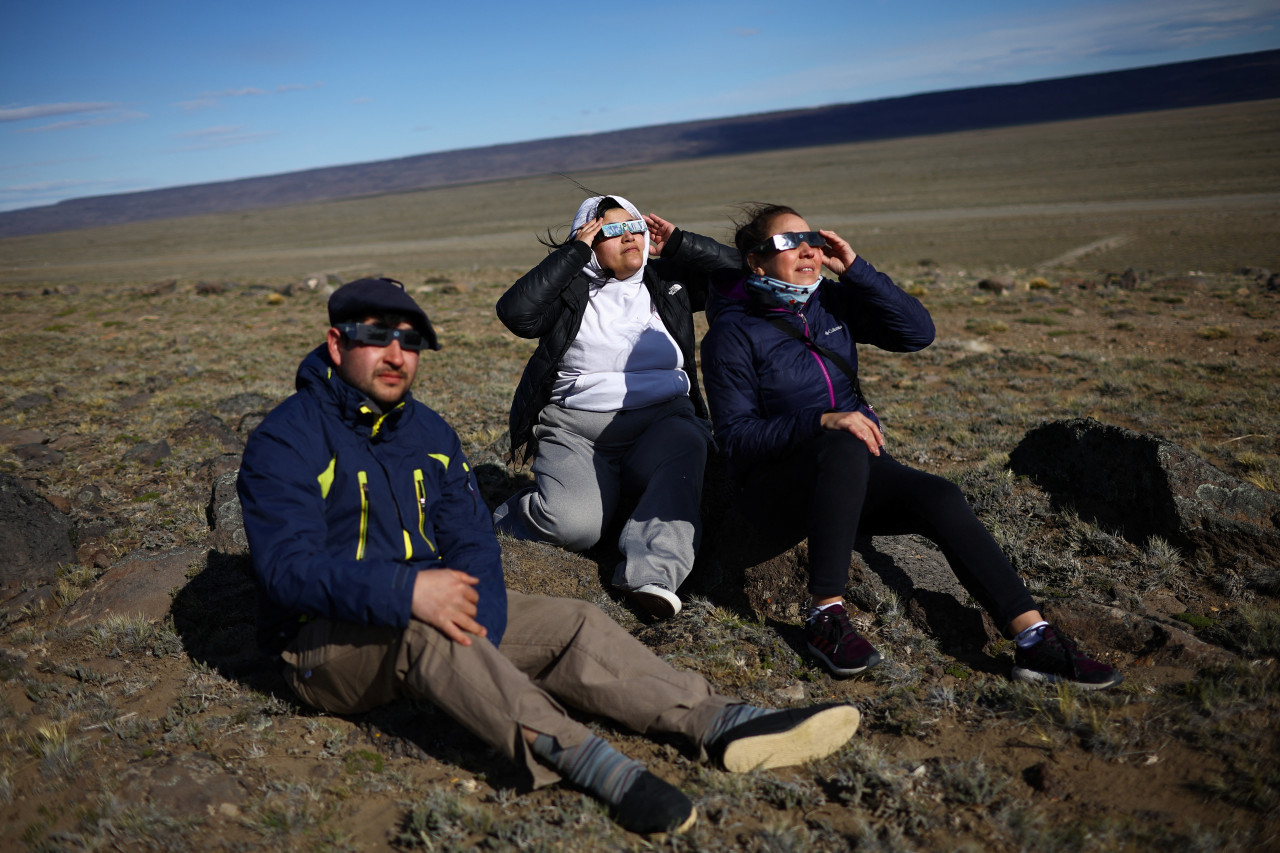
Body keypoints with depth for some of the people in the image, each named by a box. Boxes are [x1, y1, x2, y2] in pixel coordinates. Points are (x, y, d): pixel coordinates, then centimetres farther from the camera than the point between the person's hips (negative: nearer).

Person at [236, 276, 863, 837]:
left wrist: (474, 619, -21)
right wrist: (405, 592, -40)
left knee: (569, 623, -11)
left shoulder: (428, 431, 7)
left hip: (422, 620, 6)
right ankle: (588, 763, -50)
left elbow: (473, 543, 0)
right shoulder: (286, 441, -13)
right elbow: (288, 569, -24)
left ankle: (723, 724, -22)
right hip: (323, 642, -6)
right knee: (420, 627, -38)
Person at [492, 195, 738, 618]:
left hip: (662, 418, 3)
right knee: (573, 524, -26)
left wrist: (678, 243, 8)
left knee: (687, 448, -35)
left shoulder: (667, 281, 18)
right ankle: (502, 518, 8)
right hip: (575, 424, -2)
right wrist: (574, 251, -7)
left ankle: (651, 572, -47)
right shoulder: (569, 287, 7)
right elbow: (515, 312, -12)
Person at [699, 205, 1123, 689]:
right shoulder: (732, 332, -8)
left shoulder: (832, 300, 7)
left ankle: (1035, 643, -25)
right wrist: (822, 421, -27)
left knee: (939, 497, -22)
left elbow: (918, 332, -2)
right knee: (844, 446, -36)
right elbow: (736, 437, -14)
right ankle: (825, 618, -31)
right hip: (776, 484, -5)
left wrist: (856, 269, -9)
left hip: (852, 468, 5)